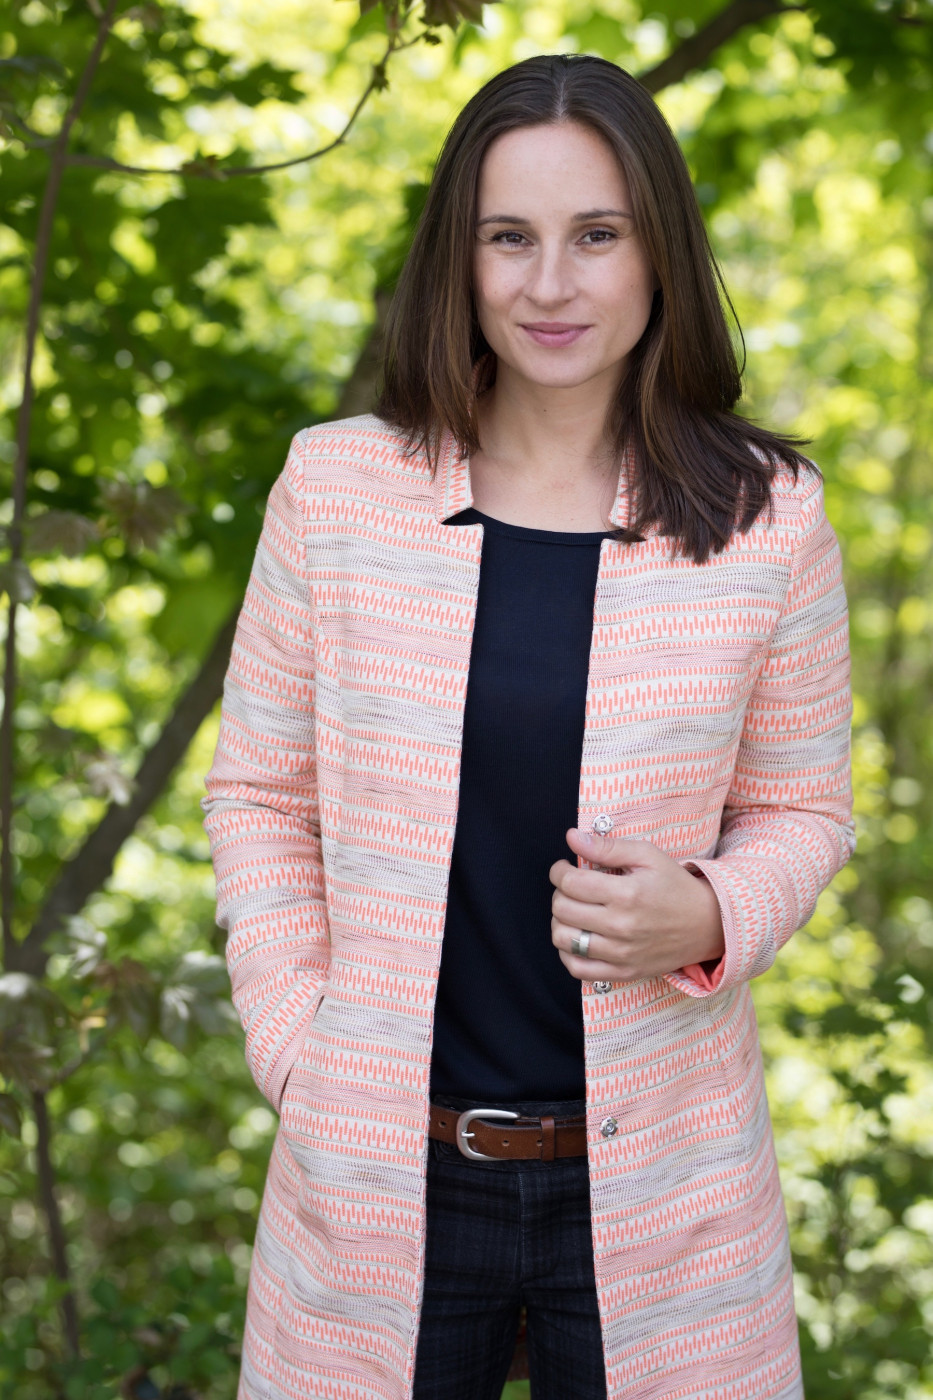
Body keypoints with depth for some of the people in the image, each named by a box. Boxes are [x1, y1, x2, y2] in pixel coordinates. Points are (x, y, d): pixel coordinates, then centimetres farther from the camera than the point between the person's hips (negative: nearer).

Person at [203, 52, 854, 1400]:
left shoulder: (767, 517, -4)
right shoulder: (334, 487, -3)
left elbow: (800, 808, 6)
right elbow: (259, 792, 4)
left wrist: (709, 917, -15)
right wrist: (295, 1049, -4)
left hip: (658, 1180, 0)